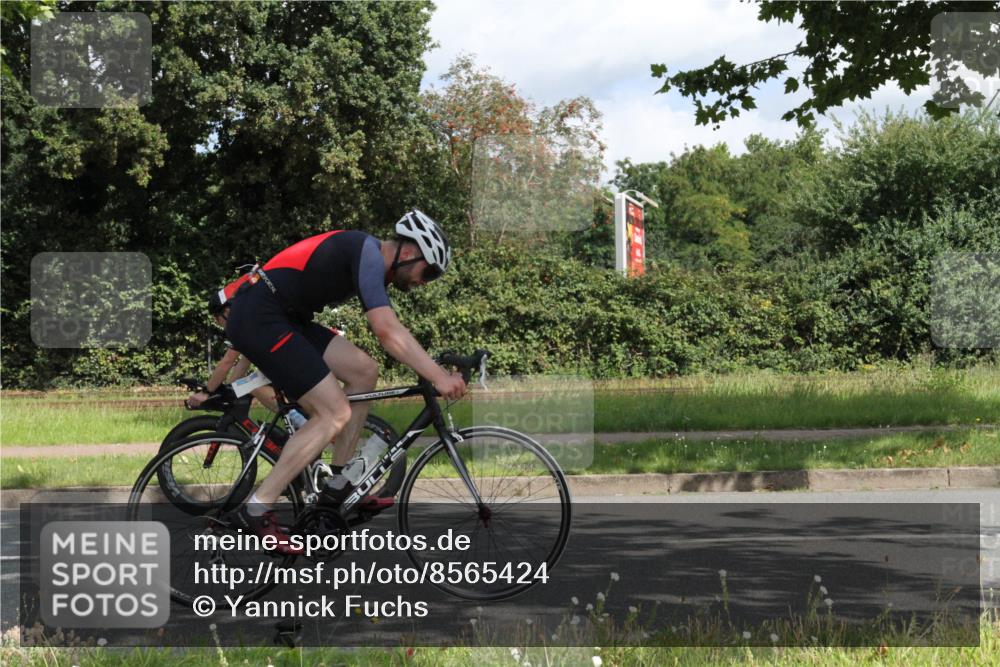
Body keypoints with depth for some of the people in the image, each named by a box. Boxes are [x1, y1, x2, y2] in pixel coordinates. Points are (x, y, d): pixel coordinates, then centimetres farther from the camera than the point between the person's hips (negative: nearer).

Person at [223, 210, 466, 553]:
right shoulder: (369, 255, -14)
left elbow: (386, 330, 26)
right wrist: (440, 378, -21)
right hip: (259, 318, -10)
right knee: (335, 414, -10)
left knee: (363, 371, 9)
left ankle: (338, 488, 15)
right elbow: (388, 331, -23)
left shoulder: (367, 253, 17)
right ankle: (254, 512, -9)